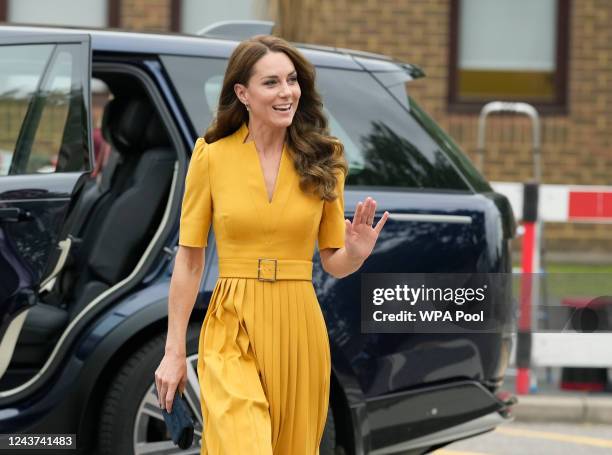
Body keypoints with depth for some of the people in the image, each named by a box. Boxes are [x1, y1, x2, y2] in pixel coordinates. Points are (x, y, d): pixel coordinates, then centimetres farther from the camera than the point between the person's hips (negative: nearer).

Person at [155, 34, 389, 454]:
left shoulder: (322, 161, 4)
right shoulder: (212, 156, -2)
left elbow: (333, 262, 9)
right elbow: (190, 259, 2)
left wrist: (356, 253, -15)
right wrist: (174, 352, 0)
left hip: (299, 330, 3)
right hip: (234, 330, -3)